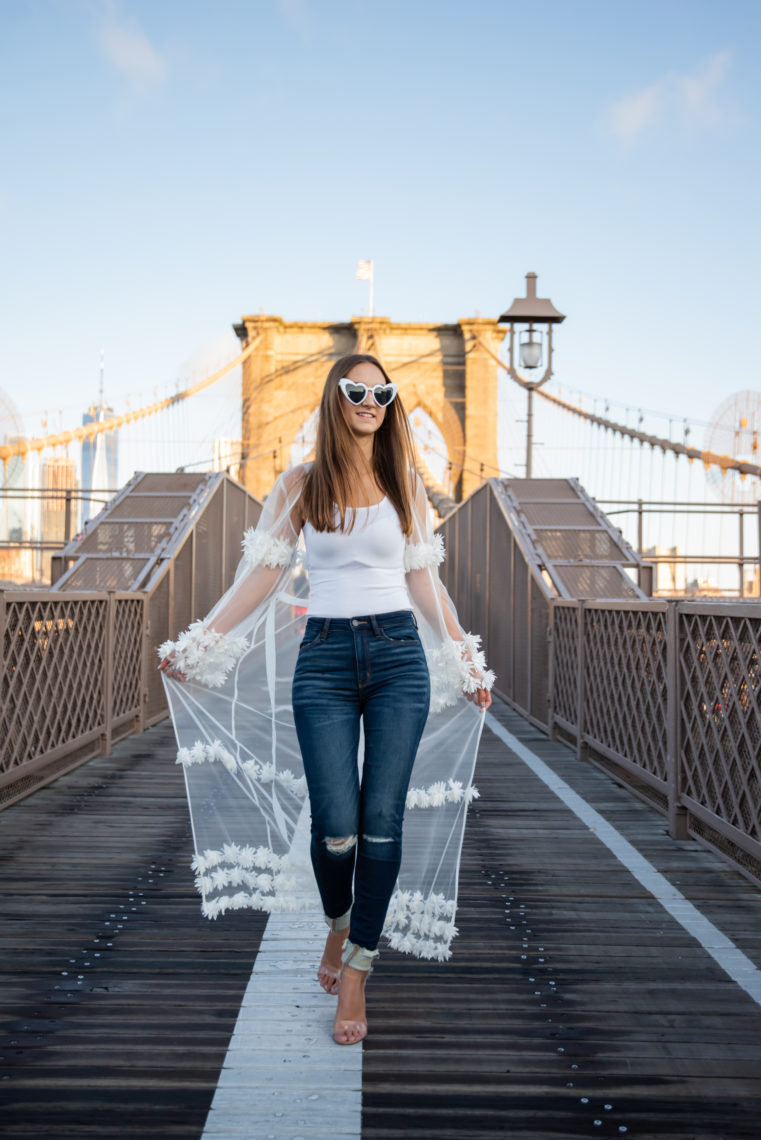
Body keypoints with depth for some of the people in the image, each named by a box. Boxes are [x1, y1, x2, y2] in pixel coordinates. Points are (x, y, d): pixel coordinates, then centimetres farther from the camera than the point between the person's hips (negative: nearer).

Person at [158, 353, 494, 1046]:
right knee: (335, 822, -8)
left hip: (399, 654, 1)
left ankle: (356, 970, 9)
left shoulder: (404, 484, 10)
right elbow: (263, 574, 8)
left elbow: (424, 581, 15)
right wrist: (199, 645, 6)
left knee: (382, 819, -4)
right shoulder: (300, 486, 7)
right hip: (324, 657, -1)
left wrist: (465, 660, 16)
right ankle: (340, 923, 25)